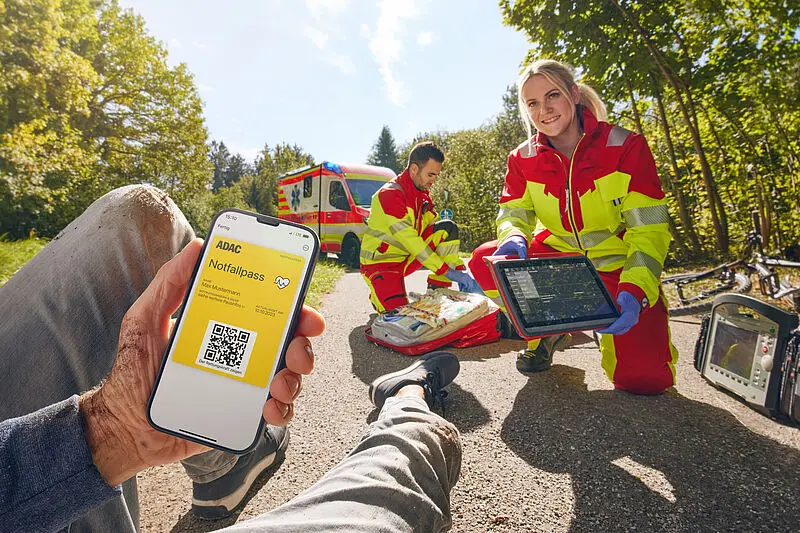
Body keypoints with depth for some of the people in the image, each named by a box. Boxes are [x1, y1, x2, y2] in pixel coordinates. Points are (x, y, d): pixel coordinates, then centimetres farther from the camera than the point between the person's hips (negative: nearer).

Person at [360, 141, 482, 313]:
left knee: (448, 228, -11)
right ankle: (378, 296, 9)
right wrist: (448, 271, -29)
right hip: (380, 263, -7)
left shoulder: (423, 195, 4)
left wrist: (459, 269, -7)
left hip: (407, 257, 7)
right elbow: (409, 241, -28)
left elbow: (440, 234, 5)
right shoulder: (390, 194, -22)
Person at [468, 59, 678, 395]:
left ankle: (609, 325, 18)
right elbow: (513, 214, -6)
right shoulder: (523, 158, -5)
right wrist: (514, 239, -33)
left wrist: (634, 292, -34)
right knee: (485, 261, -24)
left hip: (618, 265, -2)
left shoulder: (626, 146, -15)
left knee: (644, 377, -19)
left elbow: (649, 229, -17)